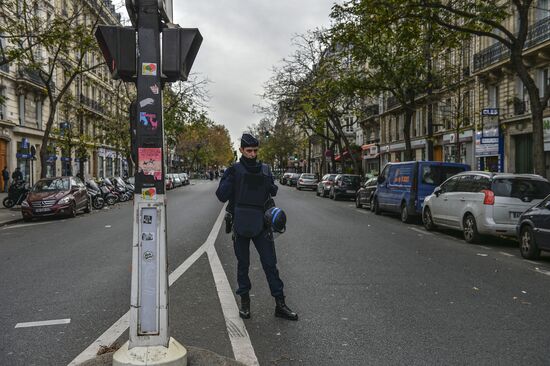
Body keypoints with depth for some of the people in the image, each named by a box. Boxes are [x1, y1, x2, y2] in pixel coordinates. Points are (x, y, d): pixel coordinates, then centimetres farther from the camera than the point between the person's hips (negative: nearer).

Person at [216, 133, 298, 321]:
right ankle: (245, 302, 23)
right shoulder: (234, 170, 0)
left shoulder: (265, 170, 8)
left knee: (270, 264, 1)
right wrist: (229, 178, -18)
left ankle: (280, 304, 7)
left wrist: (269, 184, -7)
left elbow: (273, 191, 13)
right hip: (240, 225, -1)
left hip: (261, 224, 1)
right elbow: (221, 196, -5)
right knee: (243, 264, 9)